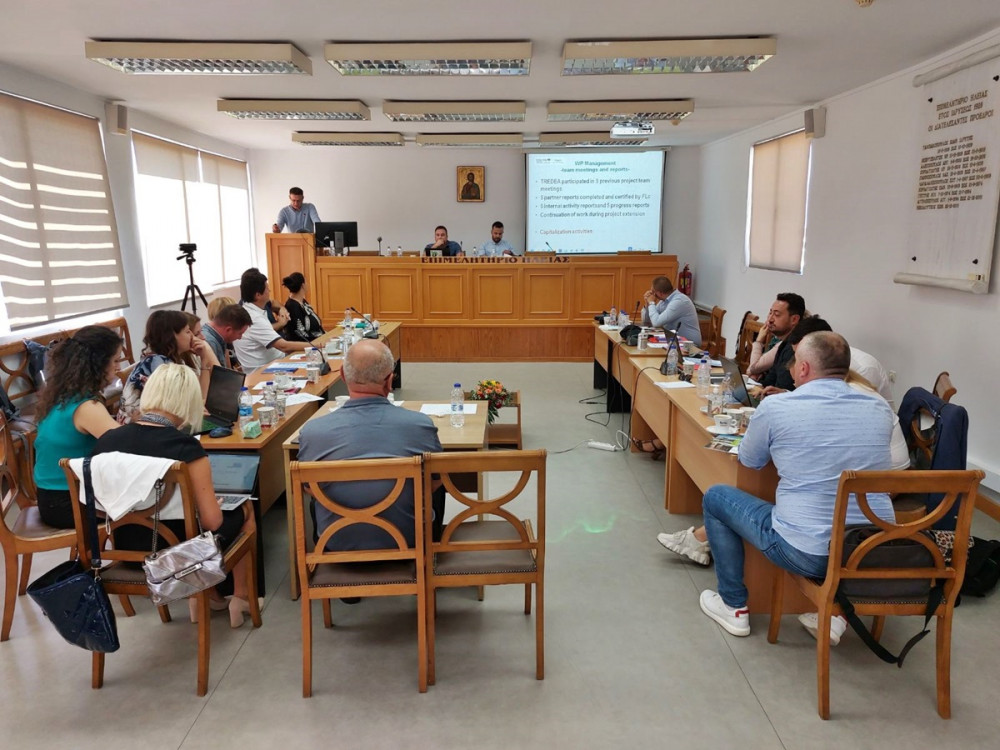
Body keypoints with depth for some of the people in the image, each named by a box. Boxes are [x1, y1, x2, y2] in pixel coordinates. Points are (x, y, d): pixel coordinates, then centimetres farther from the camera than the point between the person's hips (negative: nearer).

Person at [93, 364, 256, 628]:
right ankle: (240, 598, 30)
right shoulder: (186, 448, -25)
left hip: (128, 548, 5)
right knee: (244, 510, 21)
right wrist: (216, 506, 1)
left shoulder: (106, 440, -9)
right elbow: (212, 521, -21)